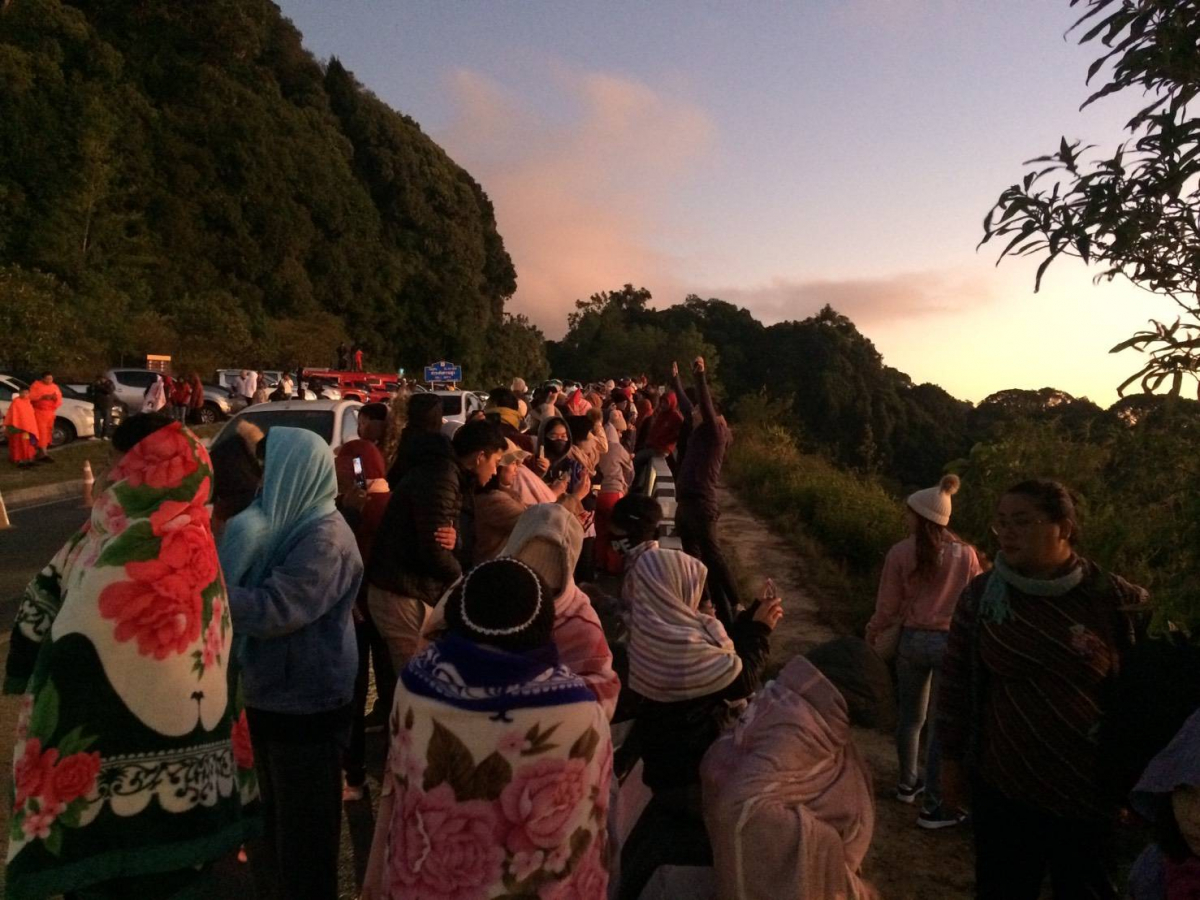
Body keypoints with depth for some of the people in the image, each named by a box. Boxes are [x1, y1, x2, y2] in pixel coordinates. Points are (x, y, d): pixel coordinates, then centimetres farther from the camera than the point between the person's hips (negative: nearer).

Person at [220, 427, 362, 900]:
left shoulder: (325, 539, -23)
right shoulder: (289, 523, 5)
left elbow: (270, 611, -28)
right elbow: (245, 584, 7)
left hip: (306, 704, -9)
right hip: (272, 693, 9)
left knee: (302, 825, 9)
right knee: (271, 816, 26)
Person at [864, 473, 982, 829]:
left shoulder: (901, 552, -9)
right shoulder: (966, 554, -8)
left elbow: (888, 606, -4)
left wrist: (872, 631, 16)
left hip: (912, 640, 2)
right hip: (951, 642, -1)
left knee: (911, 717, 19)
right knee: (940, 724, 5)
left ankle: (908, 784, 35)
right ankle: (934, 806, 10)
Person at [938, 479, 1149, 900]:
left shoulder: (1118, 601, -10)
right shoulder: (979, 596, -6)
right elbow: (956, 682, 2)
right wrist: (951, 759, 4)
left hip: (1091, 793, -1)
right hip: (1000, 786, 1)